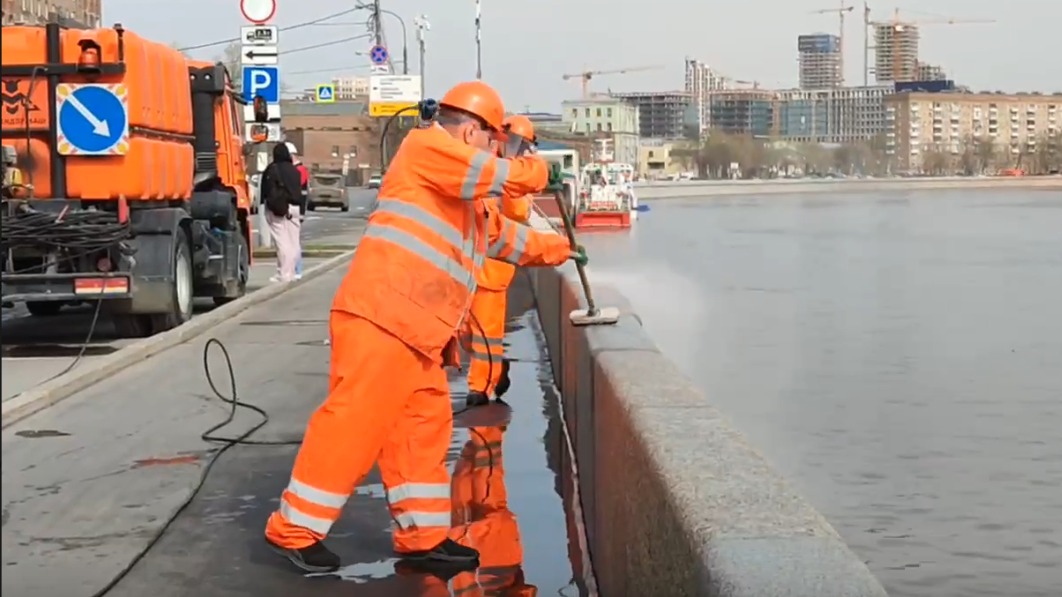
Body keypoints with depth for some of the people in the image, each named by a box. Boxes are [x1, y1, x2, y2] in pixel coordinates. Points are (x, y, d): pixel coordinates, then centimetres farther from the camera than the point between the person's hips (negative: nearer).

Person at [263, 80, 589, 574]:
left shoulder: (461, 193, 27)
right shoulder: (426, 147, -4)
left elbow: (500, 234, 40)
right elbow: (506, 177, -10)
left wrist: (558, 250, 46)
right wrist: (536, 170, 11)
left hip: (416, 329, 11)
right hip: (382, 316, -11)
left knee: (423, 426, 10)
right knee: (355, 420, -9)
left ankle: (421, 536, 16)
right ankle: (294, 529, -2)